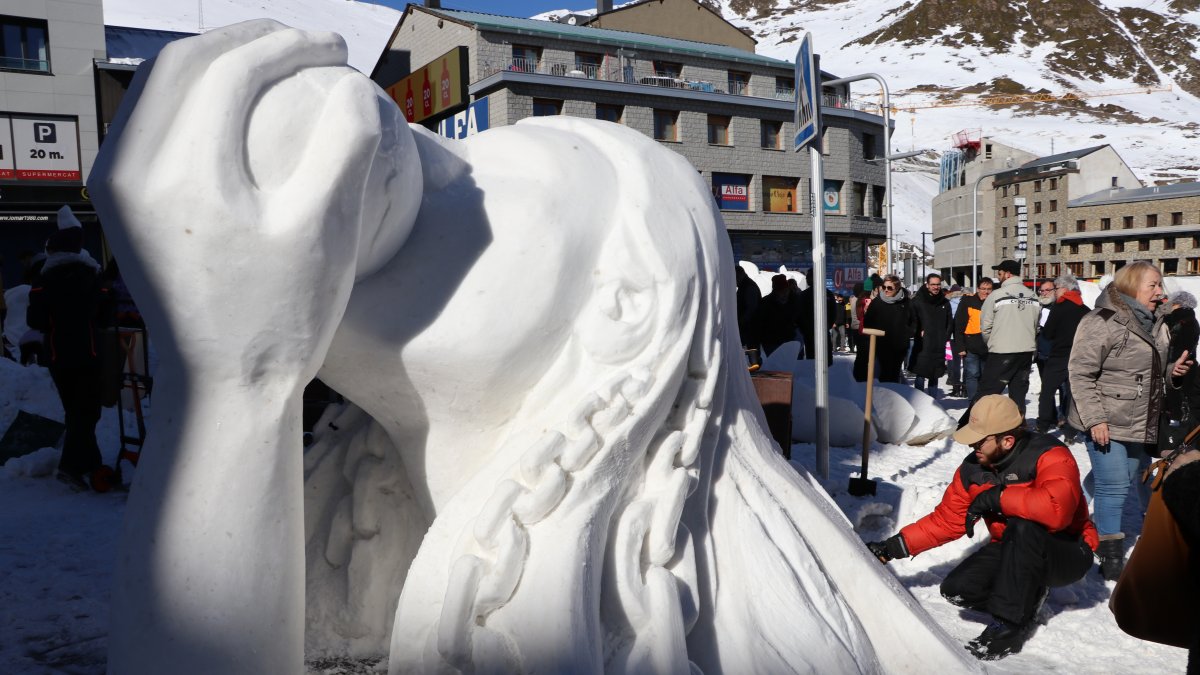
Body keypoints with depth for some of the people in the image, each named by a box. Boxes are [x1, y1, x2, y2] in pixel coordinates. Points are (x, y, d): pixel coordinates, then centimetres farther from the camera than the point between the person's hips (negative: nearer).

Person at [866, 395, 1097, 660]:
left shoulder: (1049, 456, -25)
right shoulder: (972, 469, -5)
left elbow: (1056, 509, -45)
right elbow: (946, 521, 2)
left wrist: (995, 497, -33)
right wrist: (893, 548, -4)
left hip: (1068, 554, -6)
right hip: (1013, 552, 6)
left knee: (1023, 526, -37)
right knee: (956, 589, -16)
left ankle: (1010, 623, -23)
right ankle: (1027, 594, 10)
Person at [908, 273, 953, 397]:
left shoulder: (945, 303, 11)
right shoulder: (917, 301, -2)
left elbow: (950, 323, 17)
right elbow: (912, 321, -3)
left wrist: (945, 338, 6)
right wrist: (918, 334, -12)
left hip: (939, 348, 4)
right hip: (922, 346, -4)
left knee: (934, 376, 12)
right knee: (921, 377, -7)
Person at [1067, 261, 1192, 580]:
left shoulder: (1154, 325, 14)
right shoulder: (1102, 322, -15)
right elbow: (1080, 373, -18)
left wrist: (1172, 371, 6)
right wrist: (1094, 419, -21)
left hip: (1142, 425, 9)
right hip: (1108, 425, -9)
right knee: (1113, 488, -6)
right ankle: (1111, 559, 3)